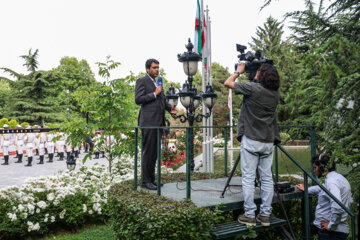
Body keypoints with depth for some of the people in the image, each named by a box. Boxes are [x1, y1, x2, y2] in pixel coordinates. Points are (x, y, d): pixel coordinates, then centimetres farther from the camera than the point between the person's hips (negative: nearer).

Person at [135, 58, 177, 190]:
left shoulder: (157, 82, 22)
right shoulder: (142, 81, -2)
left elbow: (163, 99, 27)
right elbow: (138, 99, -12)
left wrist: (170, 108, 8)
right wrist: (154, 94, -14)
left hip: (158, 122, 8)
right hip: (148, 122, -8)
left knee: (155, 152, 11)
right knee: (147, 151, -5)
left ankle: (152, 178, 19)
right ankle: (145, 181, 3)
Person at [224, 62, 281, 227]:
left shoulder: (253, 88, -11)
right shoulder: (276, 94, 5)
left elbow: (228, 83, 0)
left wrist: (239, 71, 15)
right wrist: (255, 81, 21)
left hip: (251, 140, -5)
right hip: (269, 141, 5)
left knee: (248, 178, 1)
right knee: (267, 178, 9)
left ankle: (249, 216, 6)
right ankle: (265, 215, 16)